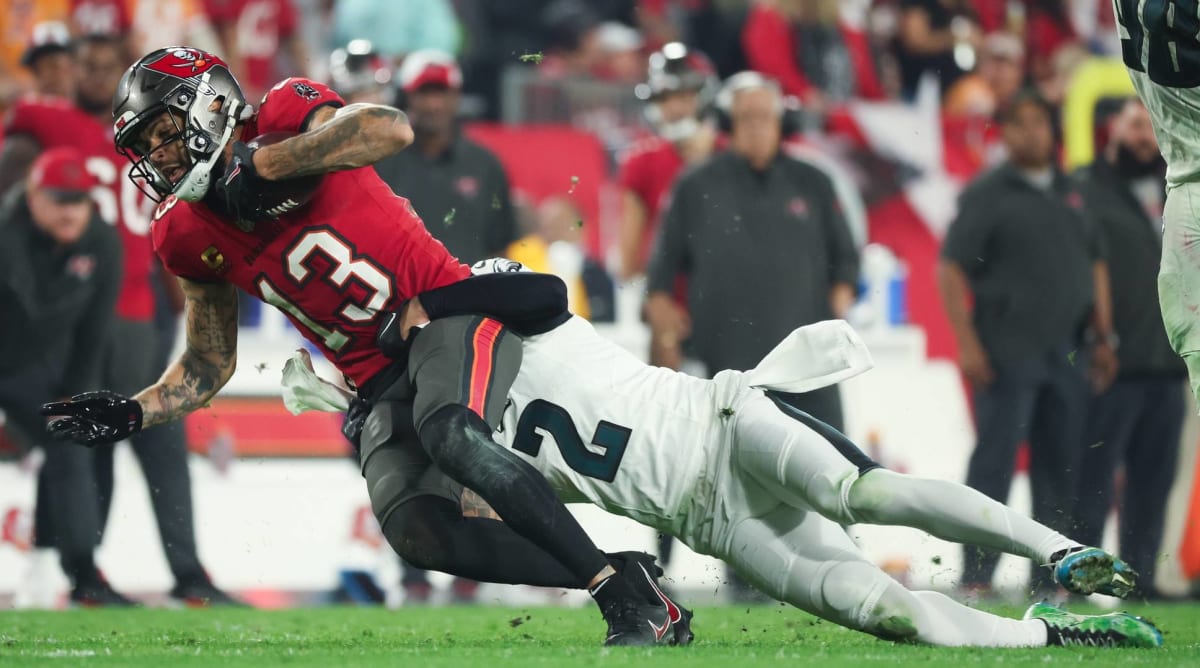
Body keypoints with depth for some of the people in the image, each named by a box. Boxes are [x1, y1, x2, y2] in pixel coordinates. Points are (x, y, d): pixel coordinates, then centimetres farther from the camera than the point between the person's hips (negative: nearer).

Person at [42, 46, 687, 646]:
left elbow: (391, 129, -31)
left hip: (449, 310, -6)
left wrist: (264, 164, -26)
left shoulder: (284, 120, -10)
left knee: (449, 435, -36)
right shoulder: (191, 241, 7)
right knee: (411, 529, -21)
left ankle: (628, 596, -33)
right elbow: (209, 367, 19)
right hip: (380, 384, 6)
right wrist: (132, 413, 2)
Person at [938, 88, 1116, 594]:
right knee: (994, 465, -6)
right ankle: (977, 579, -5)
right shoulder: (987, 194, -2)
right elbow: (951, 268, -6)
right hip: (1007, 356, -5)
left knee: (1060, 470, 6)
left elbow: (1095, 264, 21)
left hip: (1066, 355, 5)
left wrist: (1103, 337, 14)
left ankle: (1047, 578, 11)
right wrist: (967, 343, -13)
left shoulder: (1072, 194, 15)